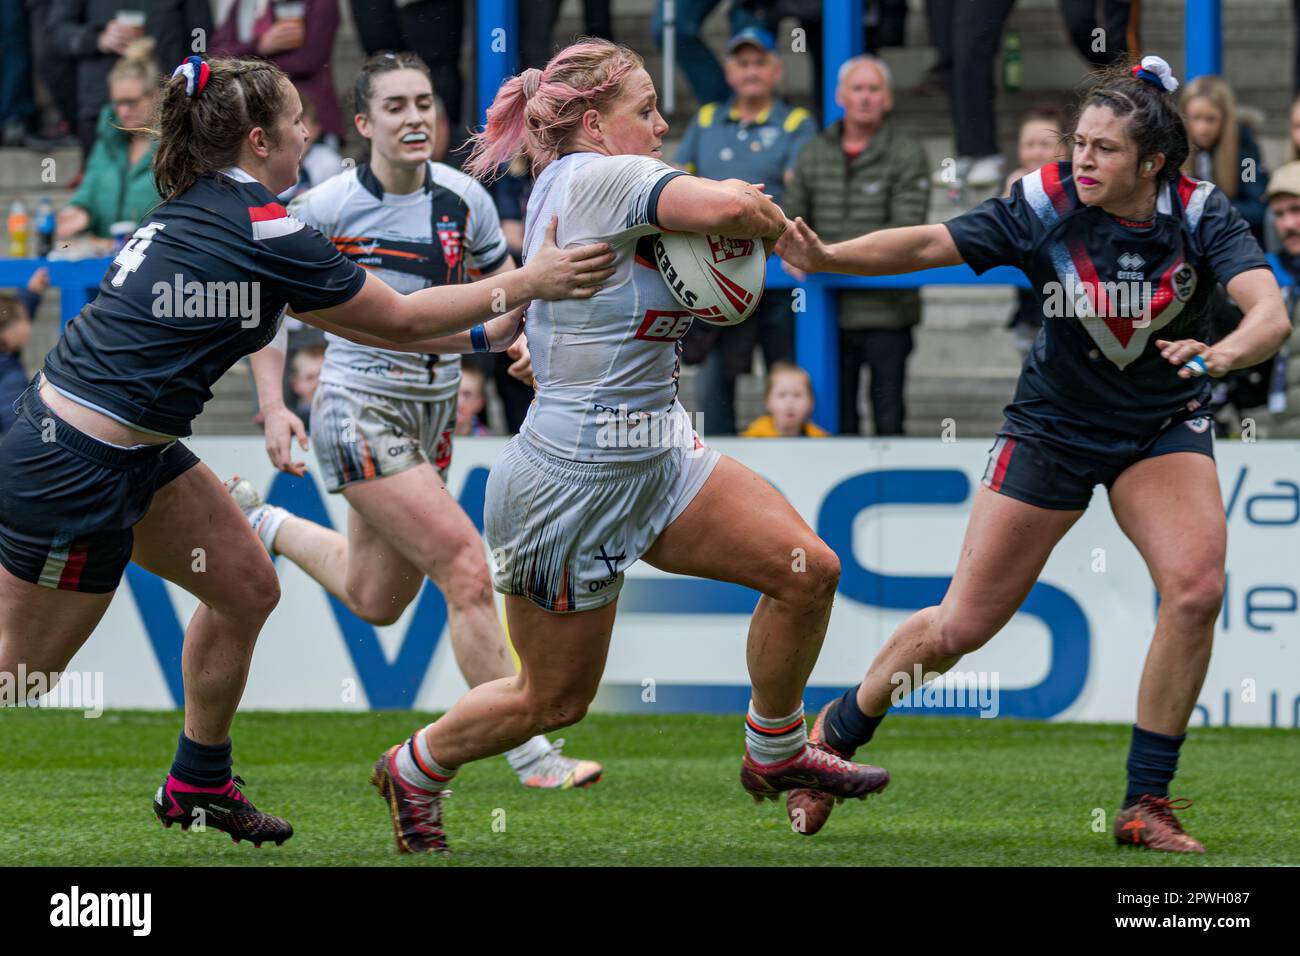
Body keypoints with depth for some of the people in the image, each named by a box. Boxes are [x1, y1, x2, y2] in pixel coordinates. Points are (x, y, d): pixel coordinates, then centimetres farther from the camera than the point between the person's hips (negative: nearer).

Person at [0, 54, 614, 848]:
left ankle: (199, 785, 29)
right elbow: (400, 319, -8)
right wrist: (527, 283, 0)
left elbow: (349, 316, 18)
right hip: (76, 474, -10)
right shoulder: (259, 230, -18)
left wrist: (482, 337, 18)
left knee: (246, 589, 17)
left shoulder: (205, 211, 10)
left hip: (134, 452, 10)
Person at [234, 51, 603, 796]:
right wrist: (273, 406, -9)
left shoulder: (463, 198, -1)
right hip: (360, 413, -6)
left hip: (434, 413, 6)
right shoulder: (326, 209, -13)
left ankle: (261, 524, 45)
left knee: (375, 600, 19)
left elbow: (502, 282, 12)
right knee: (467, 570, -17)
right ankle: (530, 754, -11)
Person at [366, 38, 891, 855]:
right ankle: (415, 770, 32)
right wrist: (771, 221, -8)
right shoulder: (592, 177, -19)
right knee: (556, 697, 6)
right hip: (576, 480, -9)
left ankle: (776, 754, 17)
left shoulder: (574, 185, 10)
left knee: (808, 570, -2)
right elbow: (732, 208, -31)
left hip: (658, 463, 9)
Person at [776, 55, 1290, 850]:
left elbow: (1270, 314, -32)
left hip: (1164, 428, 0)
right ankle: (837, 733, 28)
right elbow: (932, 244, -22)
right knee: (961, 628, 0)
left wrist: (1221, 355, -54)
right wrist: (827, 258, -38)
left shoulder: (1201, 215, -19)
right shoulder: (1047, 204, -19)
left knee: (1197, 588, -24)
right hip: (1054, 425, 0)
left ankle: (1147, 805, -11)